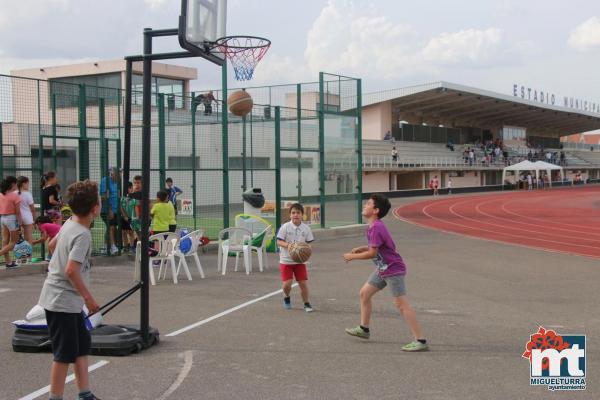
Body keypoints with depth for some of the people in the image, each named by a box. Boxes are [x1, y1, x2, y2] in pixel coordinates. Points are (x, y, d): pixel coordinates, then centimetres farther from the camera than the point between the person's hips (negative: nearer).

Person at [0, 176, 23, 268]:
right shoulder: (15, 195, -13)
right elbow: (18, 212, -13)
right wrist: (20, 224, -7)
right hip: (12, 218, -7)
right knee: (13, 242, 7)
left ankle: (8, 262, 14)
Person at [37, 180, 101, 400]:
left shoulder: (69, 223, 3)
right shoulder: (83, 234, -22)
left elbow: (52, 244, 20)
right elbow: (71, 270, -29)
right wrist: (88, 297, -21)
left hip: (69, 300, 9)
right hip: (62, 301, -9)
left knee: (82, 344, 15)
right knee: (65, 353, -1)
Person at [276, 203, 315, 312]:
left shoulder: (306, 228, -1)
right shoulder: (285, 227, -8)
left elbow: (309, 243, 5)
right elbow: (279, 241, -8)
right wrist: (287, 245, -27)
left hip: (300, 260, 2)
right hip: (286, 260, -2)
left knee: (303, 283, -1)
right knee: (287, 284, -6)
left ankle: (306, 303, 17)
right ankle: (286, 298, 27)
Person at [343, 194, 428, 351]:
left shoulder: (377, 228, -22)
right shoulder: (374, 226, 8)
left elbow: (372, 253, -21)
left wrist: (352, 256, -9)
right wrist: (360, 249, 9)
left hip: (393, 269, -10)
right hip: (382, 269, 10)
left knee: (401, 304, -12)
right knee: (364, 293, 17)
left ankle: (420, 341, -12)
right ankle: (364, 329, 32)